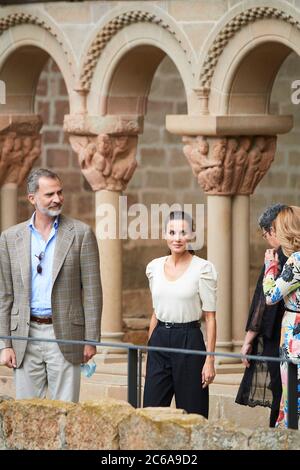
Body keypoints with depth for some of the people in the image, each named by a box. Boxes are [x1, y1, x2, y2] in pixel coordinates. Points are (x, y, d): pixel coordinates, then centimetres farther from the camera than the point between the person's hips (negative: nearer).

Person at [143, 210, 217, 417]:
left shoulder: (202, 268, -6)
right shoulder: (154, 267, 8)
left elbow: (210, 317, -6)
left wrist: (210, 359, -11)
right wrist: (150, 347, 14)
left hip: (189, 340, -4)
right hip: (159, 342, 5)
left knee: (191, 414, 1)